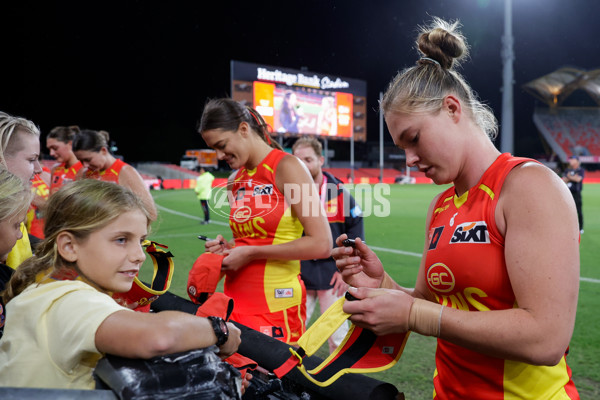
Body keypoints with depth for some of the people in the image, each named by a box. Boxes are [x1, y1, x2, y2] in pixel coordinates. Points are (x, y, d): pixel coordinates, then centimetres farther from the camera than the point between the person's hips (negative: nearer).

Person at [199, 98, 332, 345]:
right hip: (235, 301, 6)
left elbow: (321, 245, -17)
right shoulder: (236, 179, 11)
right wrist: (228, 248, 3)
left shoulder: (286, 167, -9)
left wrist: (250, 253, -13)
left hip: (276, 305, -6)